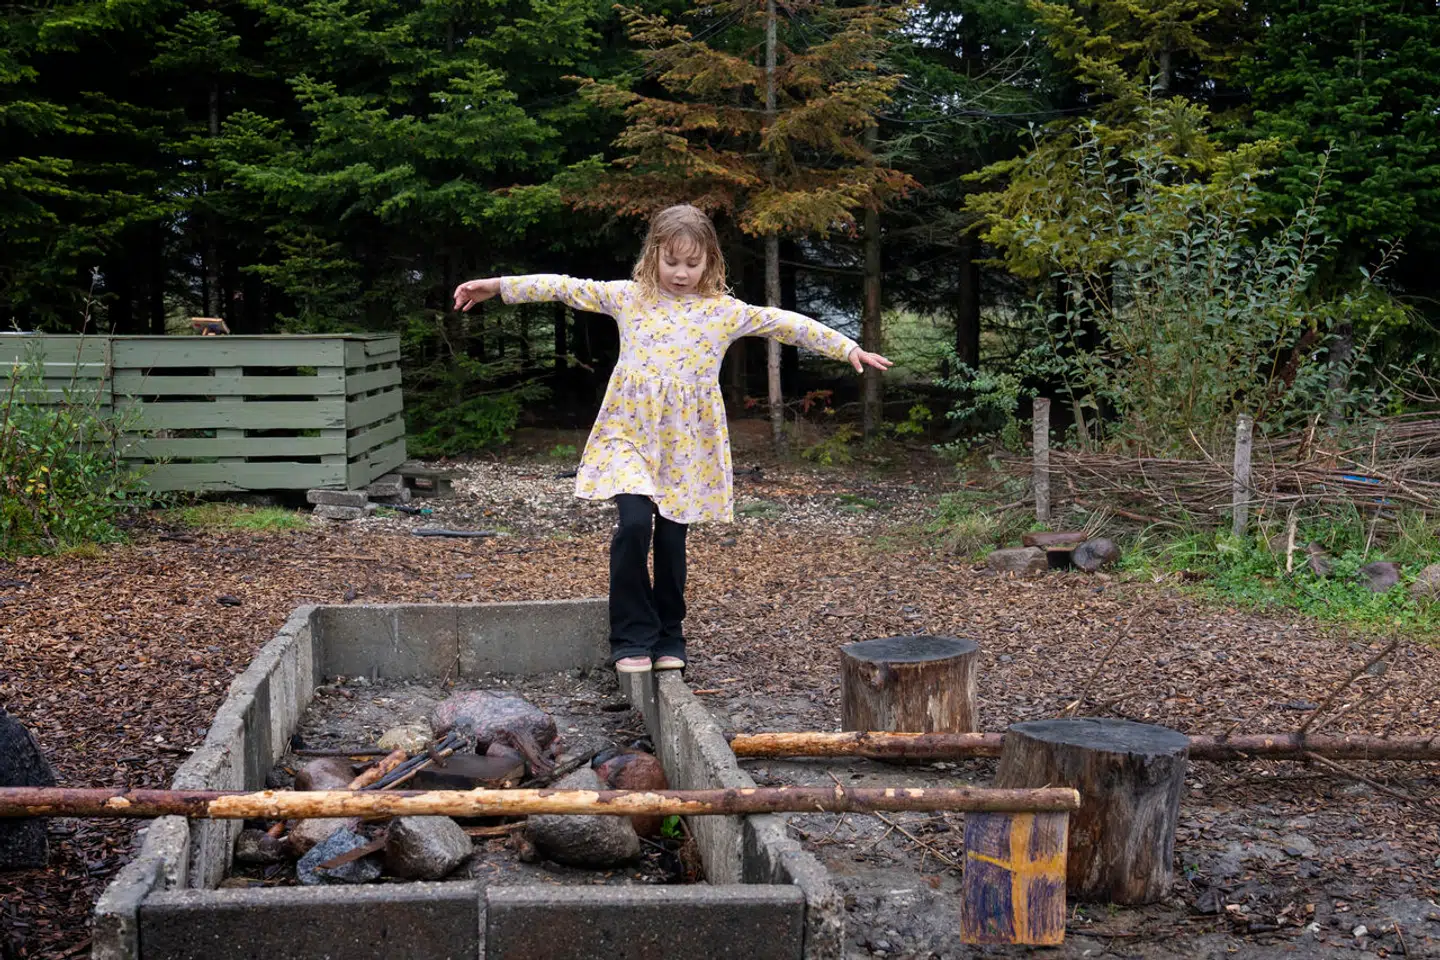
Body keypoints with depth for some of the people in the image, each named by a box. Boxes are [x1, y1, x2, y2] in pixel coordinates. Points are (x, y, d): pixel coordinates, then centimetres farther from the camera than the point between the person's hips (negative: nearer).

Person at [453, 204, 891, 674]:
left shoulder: (725, 311, 3)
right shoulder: (628, 297, 2)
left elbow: (788, 325, 4)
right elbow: (565, 287, 2)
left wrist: (848, 348, 1)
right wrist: (498, 286, -1)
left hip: (687, 446, 1)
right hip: (630, 436, -1)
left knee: (672, 538, 6)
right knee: (634, 523, -18)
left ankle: (668, 639, 24)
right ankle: (632, 638, -4)